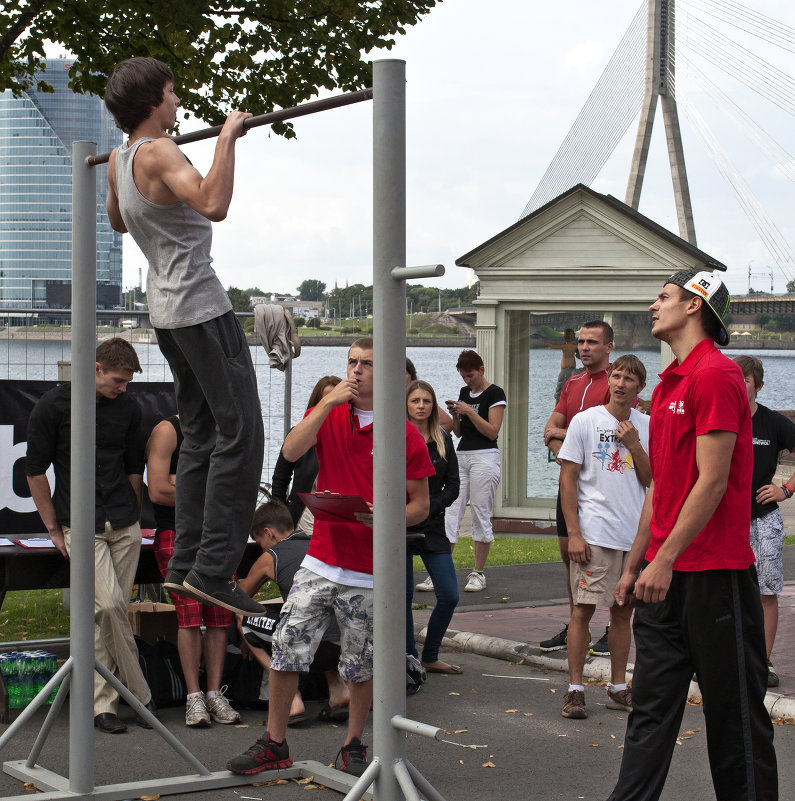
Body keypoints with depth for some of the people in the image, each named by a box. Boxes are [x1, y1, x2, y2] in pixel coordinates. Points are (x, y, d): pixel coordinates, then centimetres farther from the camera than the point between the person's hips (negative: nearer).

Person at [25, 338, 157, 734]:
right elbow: (35, 470, -1)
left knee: (108, 613, 3)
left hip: (124, 526, 4)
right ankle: (140, 695, -6)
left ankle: (101, 702, 9)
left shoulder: (128, 408, 7)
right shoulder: (53, 405, -5)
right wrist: (54, 528, 0)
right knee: (109, 606, -16)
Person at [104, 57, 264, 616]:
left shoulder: (118, 160, 11)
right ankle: (213, 570, -13)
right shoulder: (159, 154, -17)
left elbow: (117, 221, 32)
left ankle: (186, 563, 12)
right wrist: (227, 135, -27)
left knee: (202, 434, 13)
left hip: (167, 307, 10)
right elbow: (213, 204, -35)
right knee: (240, 434, -10)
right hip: (201, 304, -10)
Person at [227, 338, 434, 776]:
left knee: (361, 664, 7)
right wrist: (328, 401, -17)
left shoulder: (406, 436, -3)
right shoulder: (327, 415, 6)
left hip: (369, 574, -2)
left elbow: (420, 505, 0)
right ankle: (274, 744, 10)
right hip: (320, 561, 2)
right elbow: (291, 450, -13)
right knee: (286, 647, -1)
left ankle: (353, 746, 25)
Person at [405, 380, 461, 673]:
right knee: (403, 595, 1)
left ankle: (430, 657, 13)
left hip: (433, 527, 4)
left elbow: (453, 485, 8)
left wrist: (431, 507, -8)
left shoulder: (444, 441, 10)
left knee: (449, 595, -2)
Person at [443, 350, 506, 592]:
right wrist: (455, 415, -2)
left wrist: (469, 411, -17)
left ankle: (478, 574, 5)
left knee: (481, 515, -2)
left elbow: (492, 431, -12)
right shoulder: (464, 392, 15)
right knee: (451, 512, -1)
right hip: (461, 456, 7)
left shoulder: (494, 393, -5)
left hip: (484, 458, -6)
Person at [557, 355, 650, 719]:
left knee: (623, 610, 9)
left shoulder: (647, 427, 8)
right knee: (584, 608, -6)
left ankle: (618, 689, 17)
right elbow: (568, 478, -4)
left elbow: (651, 480, 6)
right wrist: (574, 533, -10)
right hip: (595, 533, -4)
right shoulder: (585, 421, -2)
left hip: (636, 534, 4)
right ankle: (575, 689, 1)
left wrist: (634, 446, -10)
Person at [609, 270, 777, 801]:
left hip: (714, 573, -9)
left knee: (735, 715, 1)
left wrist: (666, 560, -21)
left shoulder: (716, 375, -13)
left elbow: (713, 481, -19)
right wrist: (635, 565, 18)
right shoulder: (668, 385, 16)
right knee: (651, 708, 9)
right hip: (663, 574, 9)